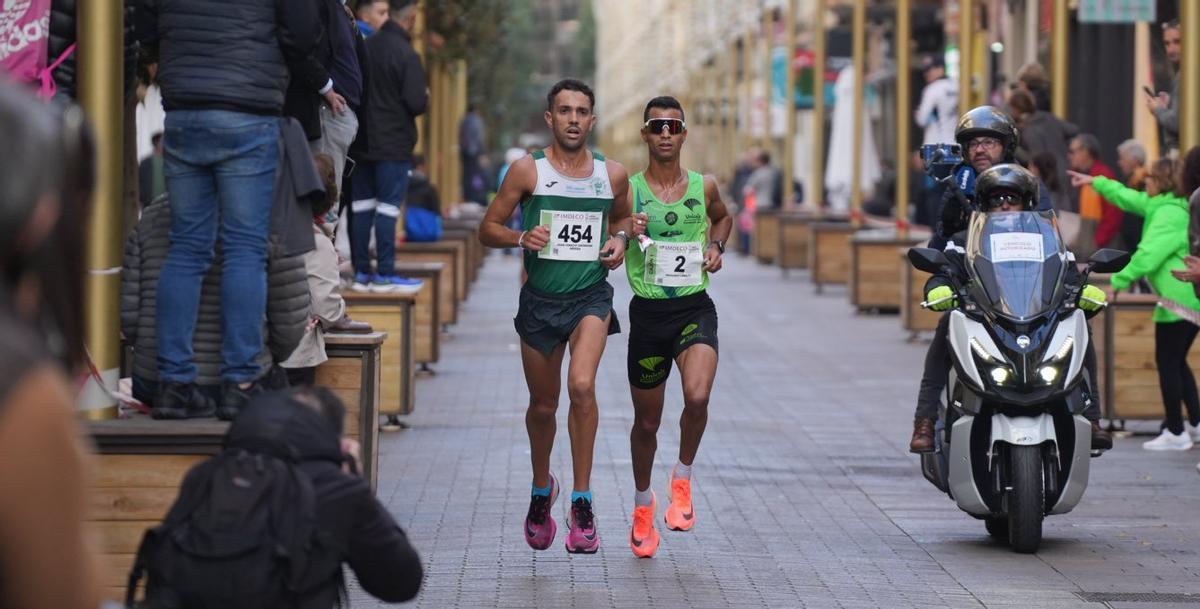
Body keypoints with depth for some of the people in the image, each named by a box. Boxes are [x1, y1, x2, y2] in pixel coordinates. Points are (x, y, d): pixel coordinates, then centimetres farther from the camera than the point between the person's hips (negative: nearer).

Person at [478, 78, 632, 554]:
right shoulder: (527, 171, -2)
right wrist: (521, 238, -18)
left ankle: (582, 502, -15)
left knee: (582, 386, -24)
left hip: (591, 296, 0)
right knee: (542, 405, 12)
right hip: (540, 299, 1)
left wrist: (620, 239, 2)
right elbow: (488, 229, 2)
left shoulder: (613, 175, 3)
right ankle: (542, 488, 39)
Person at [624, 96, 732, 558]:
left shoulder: (703, 187, 4)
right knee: (646, 420, 10)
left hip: (695, 308, 0)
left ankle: (683, 476, 3)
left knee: (697, 397, -25)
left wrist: (716, 247, 6)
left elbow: (723, 217, 26)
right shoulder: (628, 190, -3)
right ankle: (643, 505, 33)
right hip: (648, 311, 0)